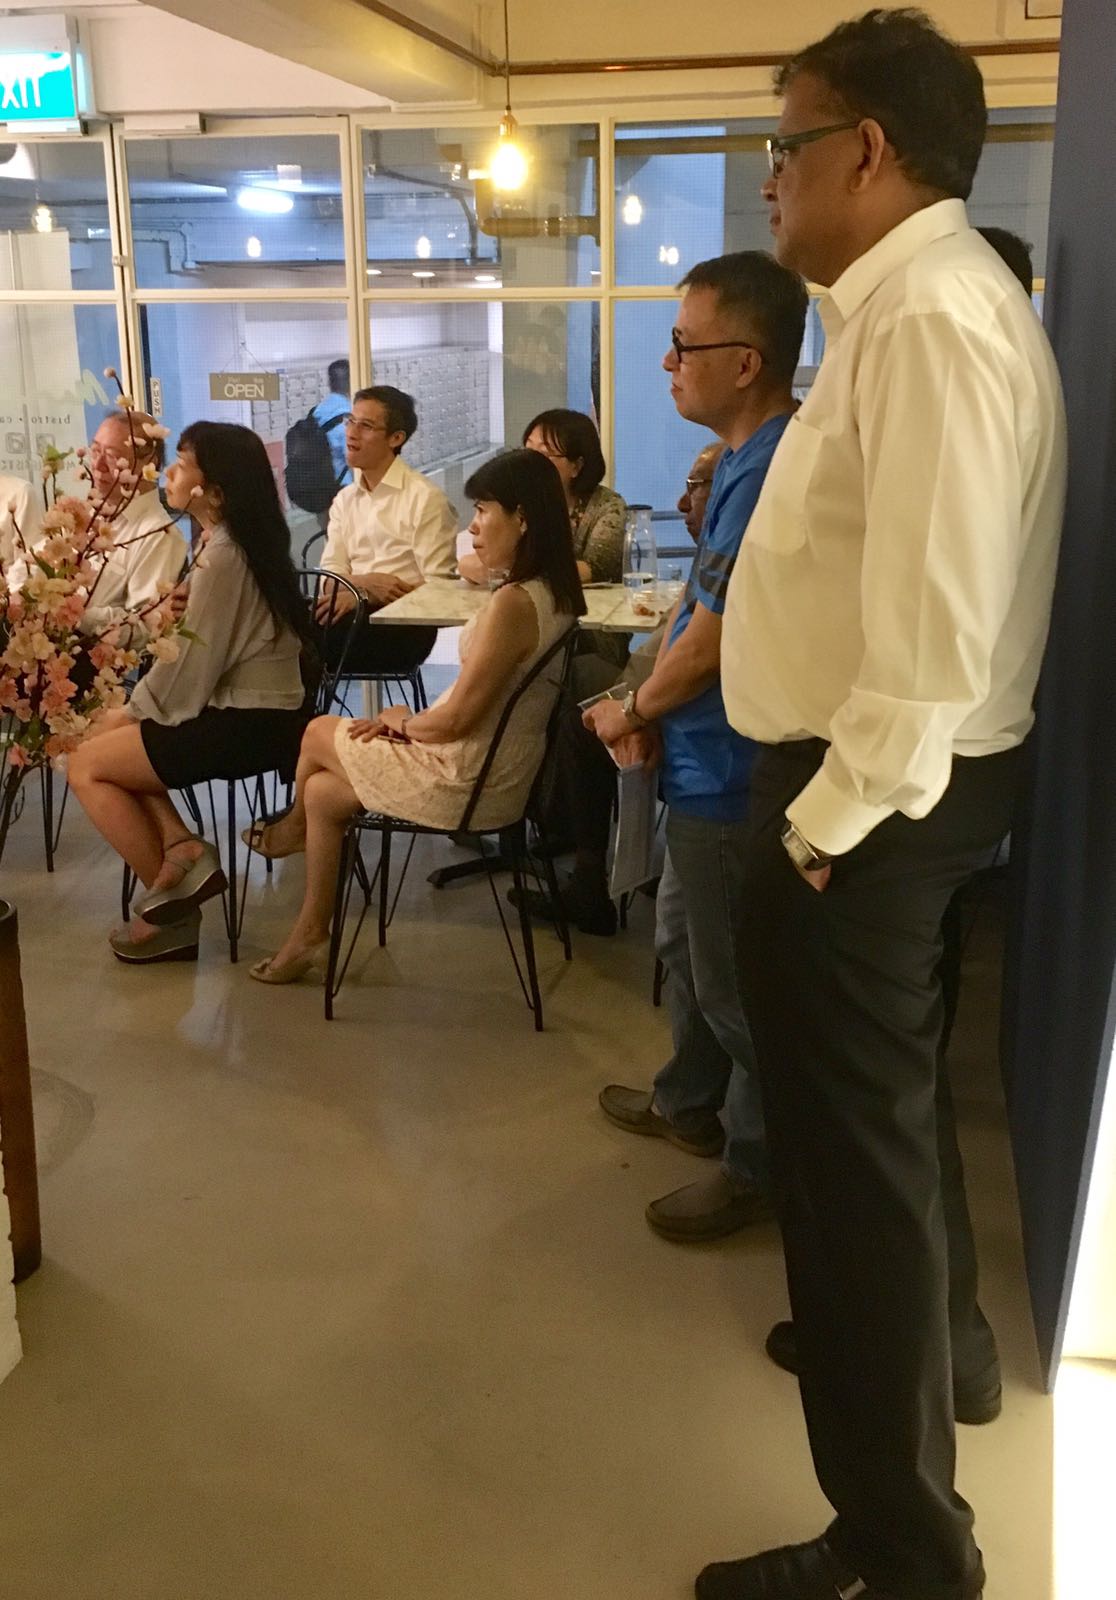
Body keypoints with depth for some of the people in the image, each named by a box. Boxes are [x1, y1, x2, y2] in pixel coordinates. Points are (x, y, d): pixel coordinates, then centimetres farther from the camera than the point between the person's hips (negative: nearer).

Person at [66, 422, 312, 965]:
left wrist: (137, 708, -1)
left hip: (247, 726, -10)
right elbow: (202, 650, 9)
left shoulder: (221, 555, -21)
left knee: (87, 765, -1)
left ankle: (172, 914, 5)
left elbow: (191, 664, -19)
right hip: (249, 709, 10)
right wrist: (132, 710, 5)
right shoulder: (238, 539, 10)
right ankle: (181, 844, 3)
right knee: (106, 729, 18)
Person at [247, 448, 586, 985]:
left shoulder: (513, 603, -26)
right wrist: (412, 721, 4)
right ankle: (309, 933, 27)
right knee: (322, 791, 16)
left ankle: (292, 827, 41)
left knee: (319, 734, 11)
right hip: (499, 771, 9)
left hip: (464, 781, -9)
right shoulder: (555, 593, 3)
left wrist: (402, 721, -2)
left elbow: (455, 718, -23)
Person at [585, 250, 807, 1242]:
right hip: (707, 760, 10)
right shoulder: (746, 457, 8)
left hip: (734, 773, -10)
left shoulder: (772, 473, -25)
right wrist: (649, 700, 1)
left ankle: (760, 1166, 23)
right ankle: (691, 1102, 43)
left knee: (735, 977, 5)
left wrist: (630, 711, -5)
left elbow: (709, 645, -22)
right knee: (685, 942, 24)